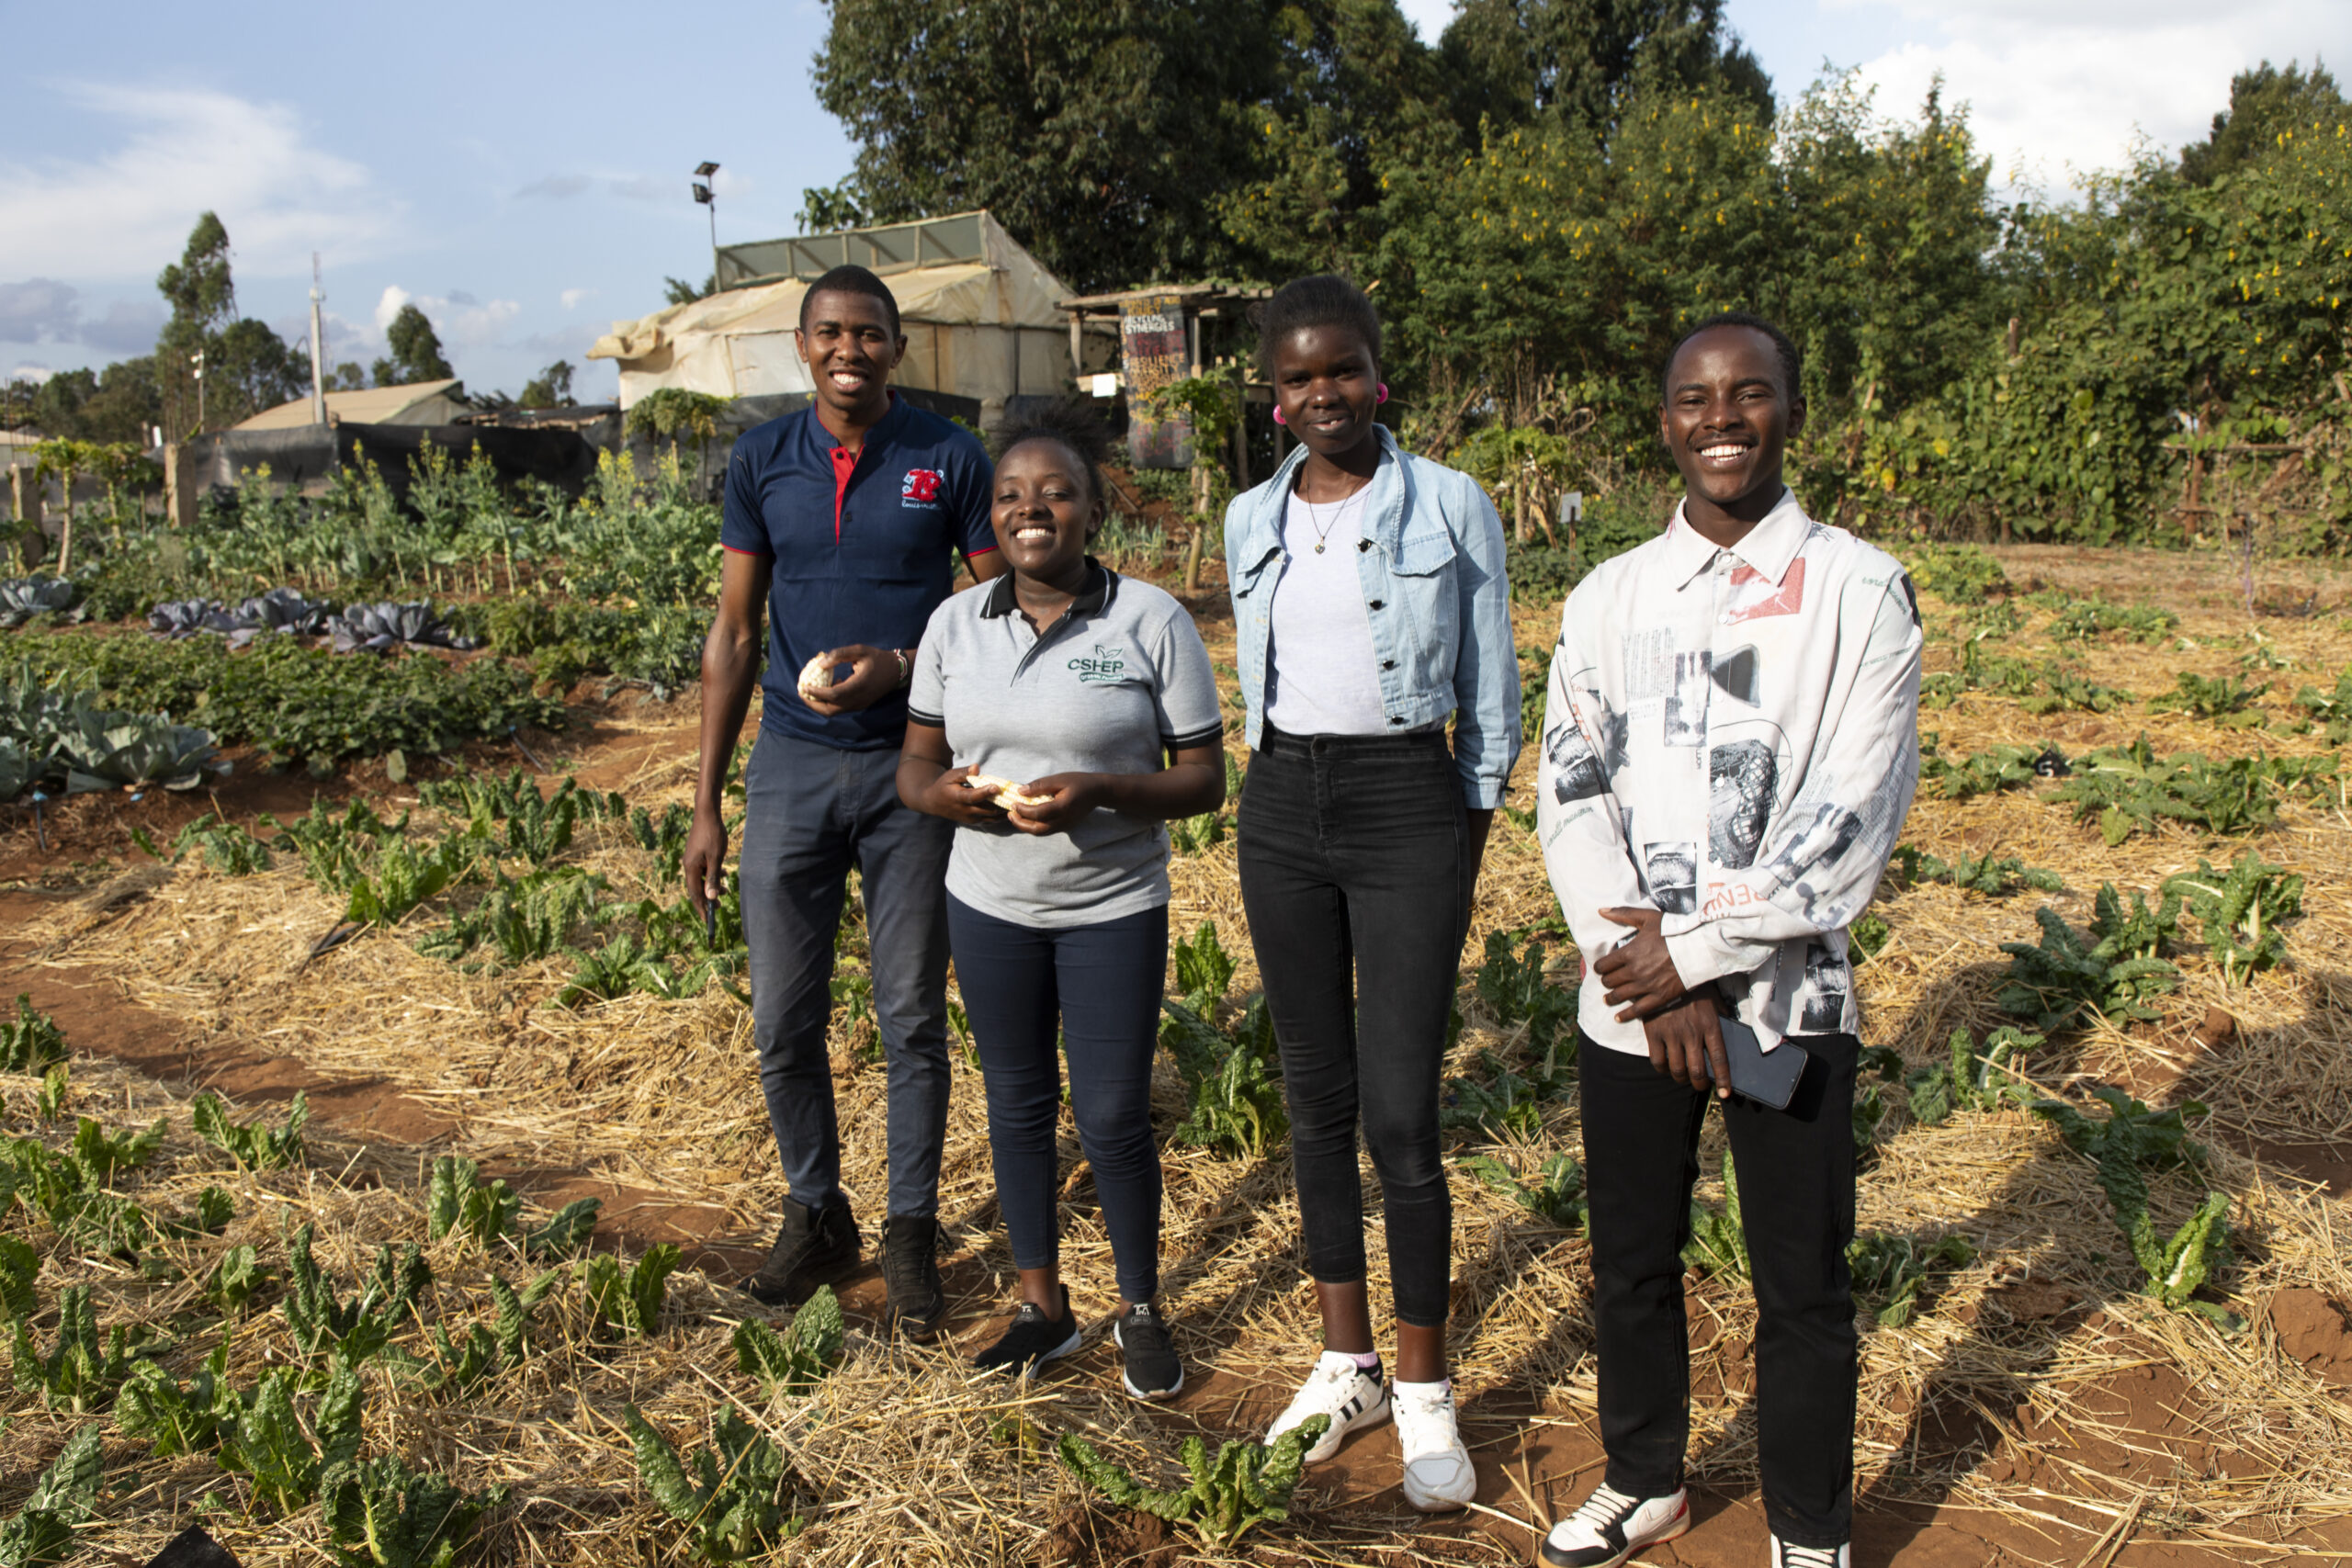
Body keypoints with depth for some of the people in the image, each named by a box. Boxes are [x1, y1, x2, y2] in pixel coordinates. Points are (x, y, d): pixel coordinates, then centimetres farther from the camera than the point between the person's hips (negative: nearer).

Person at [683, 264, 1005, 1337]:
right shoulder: (761, 462, 4)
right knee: (785, 1018, 7)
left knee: (913, 1017, 6)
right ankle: (816, 1216, 28)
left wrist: (898, 666, -17)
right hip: (791, 766, 2)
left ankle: (912, 1231, 22)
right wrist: (706, 803, 3)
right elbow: (734, 633, 5)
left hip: (910, 768, -2)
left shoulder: (949, 461, -2)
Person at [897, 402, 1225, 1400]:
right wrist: (942, 791, -17)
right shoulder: (955, 621, 3)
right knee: (1018, 1105, 14)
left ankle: (1140, 1311, 27)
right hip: (989, 906, 4)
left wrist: (1102, 791, -26)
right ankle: (1043, 1305, 33)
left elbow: (1204, 780, -8)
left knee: (1113, 1120, 4)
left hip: (1114, 912, -3)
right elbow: (914, 763, 8)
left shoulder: (1151, 622, -8)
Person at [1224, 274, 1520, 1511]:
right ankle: (1346, 1364, 26)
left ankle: (1424, 1394, 14)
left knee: (1401, 1112, -5)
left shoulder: (1451, 505, -2)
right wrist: (1285, 800, 12)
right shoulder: (1251, 521, 9)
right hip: (1281, 810, 4)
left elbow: (1490, 702, 1)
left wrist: (1461, 860, -1)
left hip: (1407, 806, -4)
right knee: (1316, 1097, 10)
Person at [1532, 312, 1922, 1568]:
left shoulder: (1860, 590, -4)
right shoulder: (1610, 596, 6)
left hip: (1788, 1000, -3)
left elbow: (1853, 816, -10)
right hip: (1628, 997, 3)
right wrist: (1651, 974, -11)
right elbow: (1569, 792, -1)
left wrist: (1700, 951, -13)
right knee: (1630, 1264, 16)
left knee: (1801, 1288, 9)